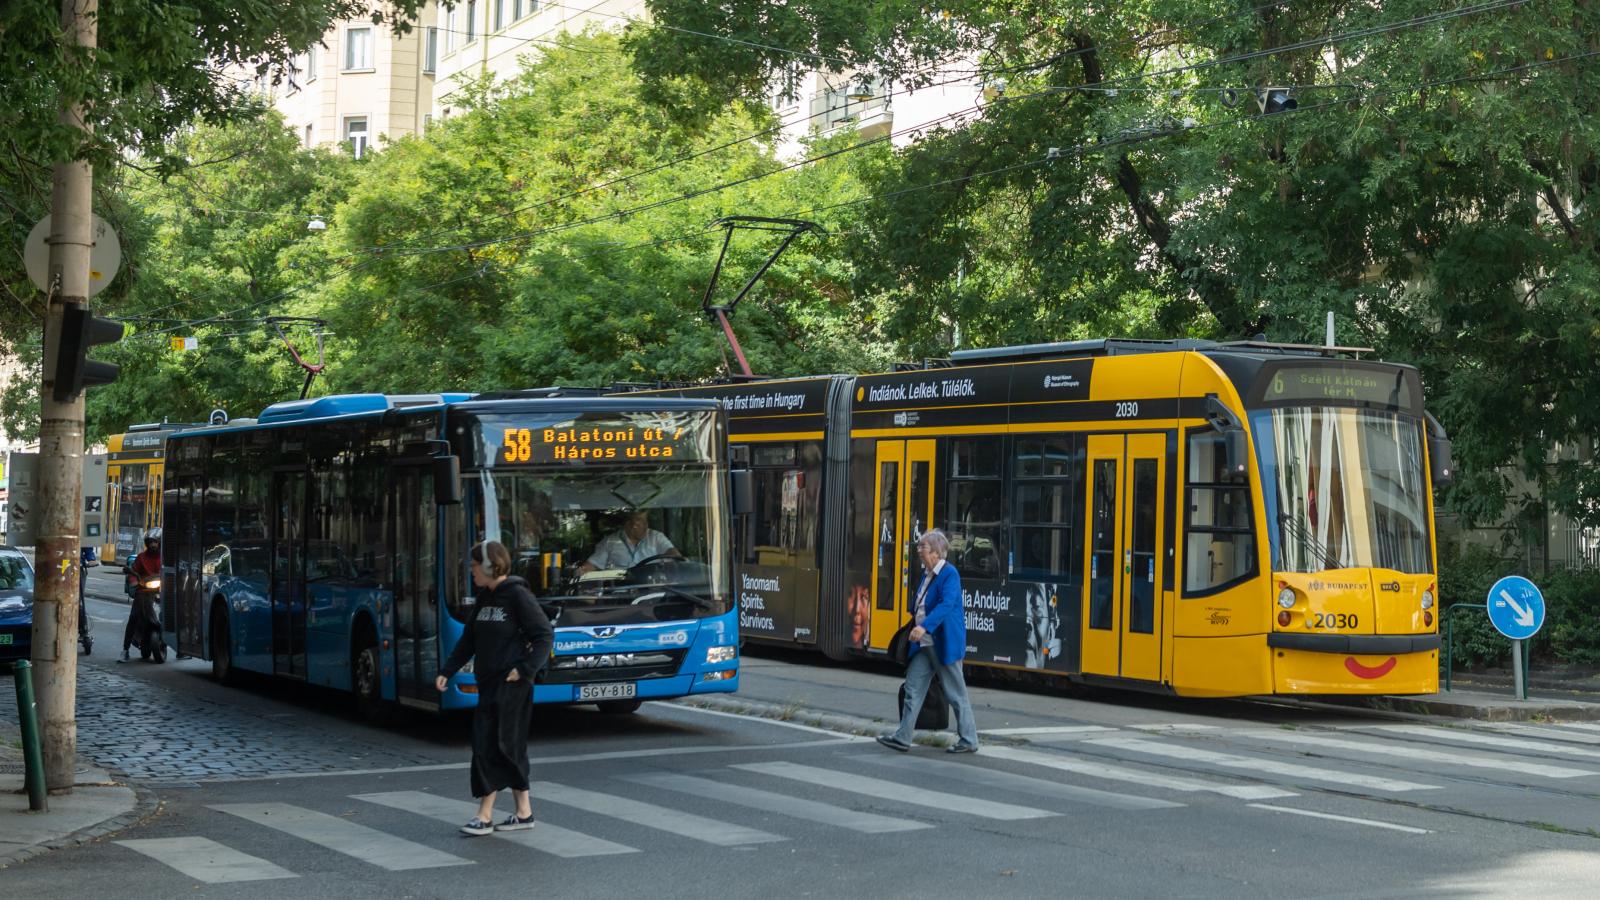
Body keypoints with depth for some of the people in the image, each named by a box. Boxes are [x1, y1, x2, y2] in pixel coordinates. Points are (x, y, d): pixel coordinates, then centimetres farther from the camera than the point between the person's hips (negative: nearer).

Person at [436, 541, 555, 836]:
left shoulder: (518, 595, -10)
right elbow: (469, 639, 19)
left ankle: (485, 815, -6)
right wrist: (447, 672, 11)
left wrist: (525, 669, -17)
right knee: (509, 748, 10)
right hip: (489, 683, 8)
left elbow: (545, 635, -11)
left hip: (511, 684, -8)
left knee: (490, 743, -9)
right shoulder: (485, 597, 14)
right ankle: (524, 812, 16)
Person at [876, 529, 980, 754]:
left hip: (944, 644, -9)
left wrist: (925, 626, -39)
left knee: (956, 693, 1)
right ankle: (902, 738, 8)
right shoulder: (927, 574, 12)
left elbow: (946, 604, -29)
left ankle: (968, 740, 11)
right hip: (925, 644, 9)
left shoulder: (949, 574, -15)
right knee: (913, 688, 6)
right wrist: (918, 630, 19)